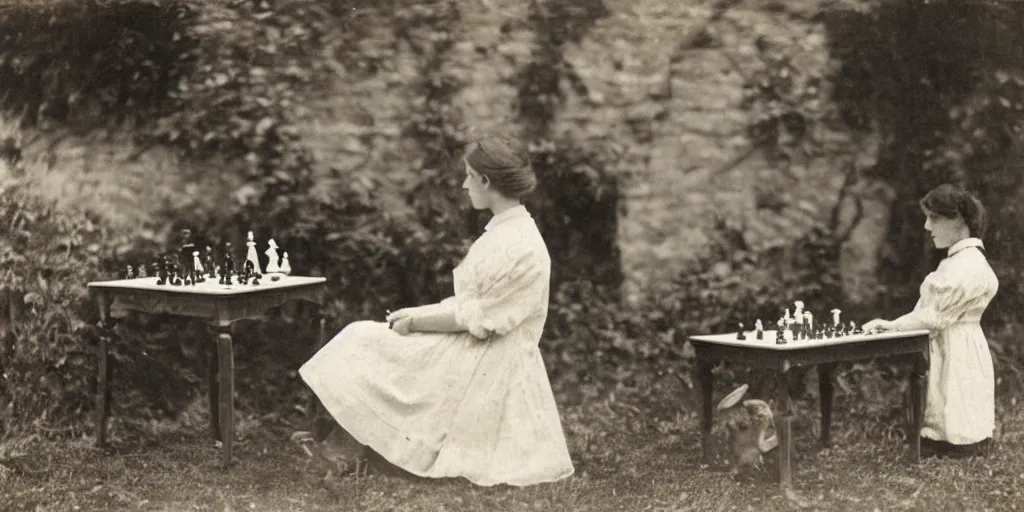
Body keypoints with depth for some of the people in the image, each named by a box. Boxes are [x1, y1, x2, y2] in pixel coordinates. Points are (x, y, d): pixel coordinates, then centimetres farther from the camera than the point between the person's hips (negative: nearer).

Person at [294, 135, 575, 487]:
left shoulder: (521, 249, -22)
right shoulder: (504, 232, 10)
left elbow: (477, 319, -21)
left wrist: (416, 322, -11)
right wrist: (415, 313, 6)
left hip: (486, 365, -9)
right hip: (473, 356, 9)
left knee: (366, 345, -5)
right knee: (365, 336, 4)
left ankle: (344, 450, 8)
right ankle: (343, 445, 1)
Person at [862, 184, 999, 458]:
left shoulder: (969, 266, -20)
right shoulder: (957, 260, 14)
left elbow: (936, 315, -21)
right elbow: (933, 310, 13)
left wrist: (892, 325, -11)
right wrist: (892, 325, 1)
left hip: (957, 354, -10)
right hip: (944, 351, 10)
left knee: (957, 445, -5)